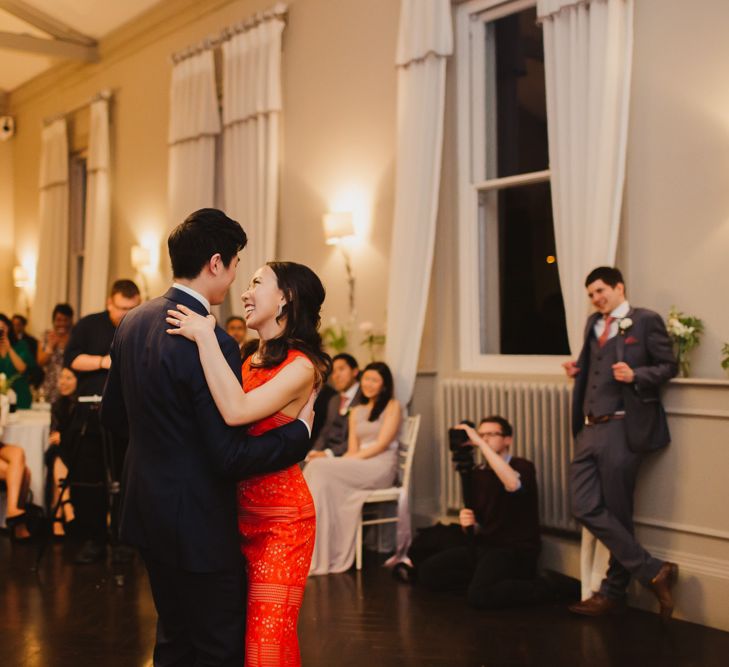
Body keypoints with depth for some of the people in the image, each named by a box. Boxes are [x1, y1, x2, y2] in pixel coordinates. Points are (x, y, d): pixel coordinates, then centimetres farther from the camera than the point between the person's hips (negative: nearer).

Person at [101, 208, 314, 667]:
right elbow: (231, 458, -25)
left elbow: (112, 414, 13)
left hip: (146, 509, 9)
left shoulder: (133, 323, 1)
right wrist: (301, 430, -12)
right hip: (197, 522, -9)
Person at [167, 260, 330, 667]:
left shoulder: (301, 366, -16)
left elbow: (236, 411, -31)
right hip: (239, 513, 8)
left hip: (279, 519, -8)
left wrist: (204, 336, -26)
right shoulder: (251, 361, 9)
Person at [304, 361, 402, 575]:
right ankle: (317, 553, -32)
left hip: (381, 468, -5)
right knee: (323, 481, -28)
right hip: (356, 468, 5)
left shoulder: (392, 406, 7)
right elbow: (353, 448, 12)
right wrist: (343, 462, -11)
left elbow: (382, 444, -6)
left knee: (319, 468, -26)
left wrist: (350, 460, -15)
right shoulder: (356, 411, 23)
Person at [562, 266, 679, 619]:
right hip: (590, 429, 7)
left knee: (617, 512, 0)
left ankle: (613, 593, 15)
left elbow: (668, 366, -2)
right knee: (585, 507, -2)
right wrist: (578, 370, 6)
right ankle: (653, 572, 5)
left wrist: (635, 375, -18)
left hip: (623, 428, -7)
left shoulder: (646, 320, -2)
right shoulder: (593, 323, 19)